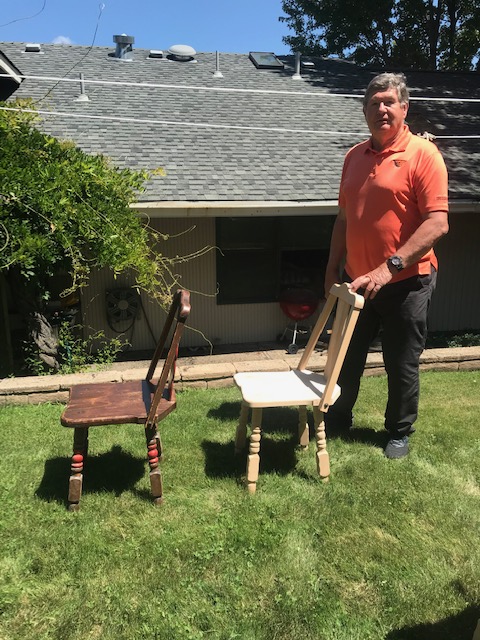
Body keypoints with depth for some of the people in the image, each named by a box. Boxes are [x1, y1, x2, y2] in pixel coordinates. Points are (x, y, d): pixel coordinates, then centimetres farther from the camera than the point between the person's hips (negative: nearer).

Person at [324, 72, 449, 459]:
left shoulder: (423, 154, -10)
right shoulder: (355, 156, 9)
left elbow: (437, 223, -18)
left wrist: (389, 267, -26)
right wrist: (333, 267, 10)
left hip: (405, 282, -5)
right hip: (356, 280, 6)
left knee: (402, 365, 8)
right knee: (346, 358, 16)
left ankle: (400, 433, 29)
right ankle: (338, 418, 36)